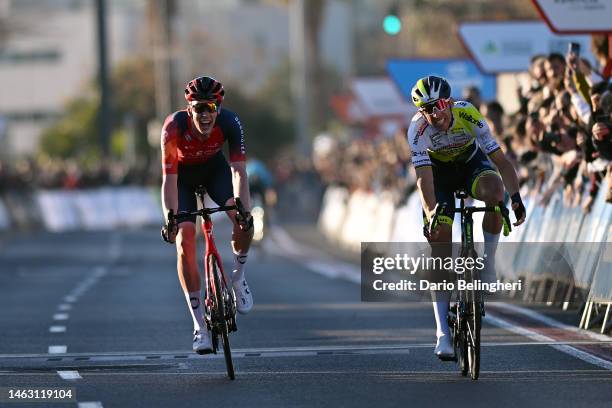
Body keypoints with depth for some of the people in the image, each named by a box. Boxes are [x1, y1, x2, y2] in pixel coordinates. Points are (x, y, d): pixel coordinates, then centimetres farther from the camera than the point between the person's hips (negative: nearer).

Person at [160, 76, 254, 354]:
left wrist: (245, 211, -47)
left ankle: (238, 277, 4)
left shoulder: (230, 123, -31)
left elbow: (238, 171, -34)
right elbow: (169, 178, -31)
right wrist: (169, 218, -41)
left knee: (243, 220, -26)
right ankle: (199, 325, -13)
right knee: (184, 240, -17)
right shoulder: (174, 127, -34)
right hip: (182, 175, -1)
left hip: (214, 168, 1)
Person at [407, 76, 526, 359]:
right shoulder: (418, 128, -30)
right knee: (440, 242, -12)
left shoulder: (468, 115, -30)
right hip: (438, 171, 0)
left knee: (495, 189, -35)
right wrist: (431, 213, -49)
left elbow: (500, 159, -30)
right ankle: (442, 331, -11)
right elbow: (424, 177, -35)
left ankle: (487, 264, -17)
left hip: (471, 161, 0)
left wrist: (515, 196, -42)